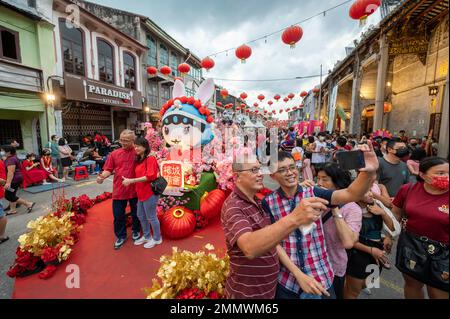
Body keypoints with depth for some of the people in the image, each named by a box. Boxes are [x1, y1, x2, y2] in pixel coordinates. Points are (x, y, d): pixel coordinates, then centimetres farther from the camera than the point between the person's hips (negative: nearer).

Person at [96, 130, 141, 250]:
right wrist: (102, 176, -16)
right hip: (119, 190, 2)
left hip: (135, 189, -2)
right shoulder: (114, 154, 1)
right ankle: (121, 236, 33)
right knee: (118, 215, 13)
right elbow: (108, 170, 1)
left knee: (136, 213, 17)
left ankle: (136, 231, 42)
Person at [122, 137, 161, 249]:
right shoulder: (139, 160, 13)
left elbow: (150, 176, -23)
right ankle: (146, 236, 39)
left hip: (150, 193, -9)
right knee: (141, 216, 20)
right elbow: (139, 175, 15)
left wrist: (131, 181, -24)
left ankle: (157, 238, 25)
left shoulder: (150, 159, -15)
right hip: (141, 193, 9)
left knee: (151, 217, 5)